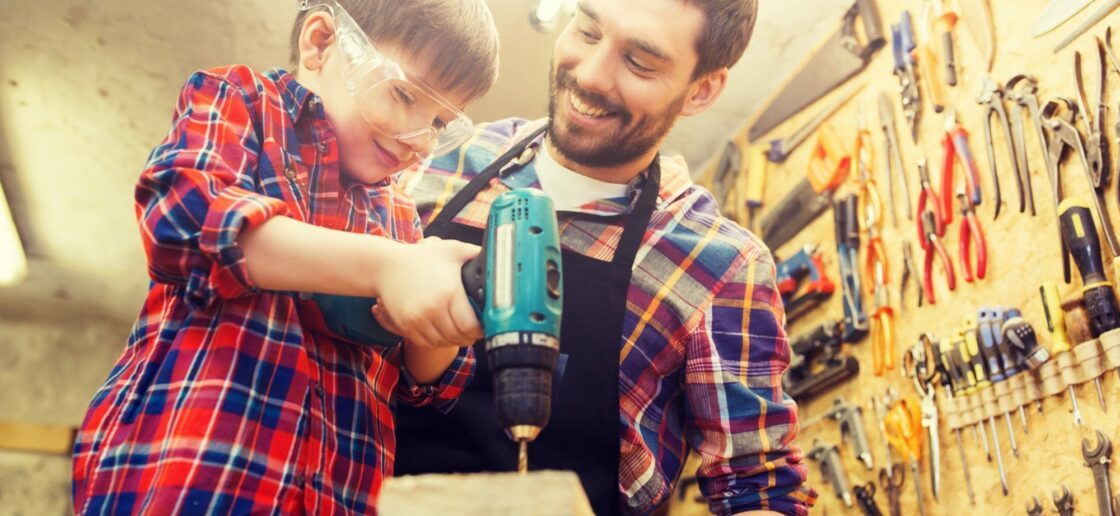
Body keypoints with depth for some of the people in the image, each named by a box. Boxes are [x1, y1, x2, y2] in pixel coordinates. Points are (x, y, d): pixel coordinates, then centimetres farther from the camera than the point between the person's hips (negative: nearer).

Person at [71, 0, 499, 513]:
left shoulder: (398, 217, 19)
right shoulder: (234, 97, 6)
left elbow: (421, 379, 15)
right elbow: (184, 213, -16)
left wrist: (437, 329, -8)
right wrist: (383, 265, -23)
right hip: (183, 457, -4)